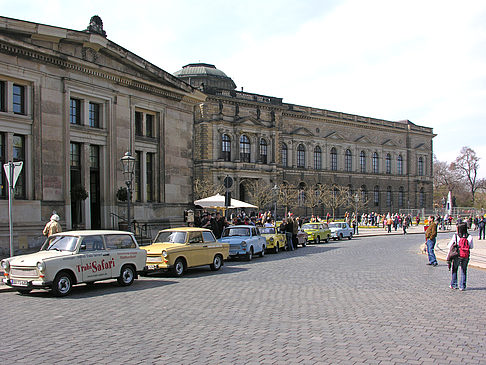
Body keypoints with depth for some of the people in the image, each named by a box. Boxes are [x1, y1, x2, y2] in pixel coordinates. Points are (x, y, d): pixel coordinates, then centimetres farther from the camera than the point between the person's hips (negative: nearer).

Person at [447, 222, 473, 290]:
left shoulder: (455, 236, -10)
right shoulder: (469, 237, -7)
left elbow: (449, 246, -4)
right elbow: (471, 247, 3)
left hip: (456, 256, -1)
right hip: (466, 256, 1)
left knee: (454, 270, 15)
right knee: (463, 271, 12)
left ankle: (453, 285, 19)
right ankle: (462, 286, 12)